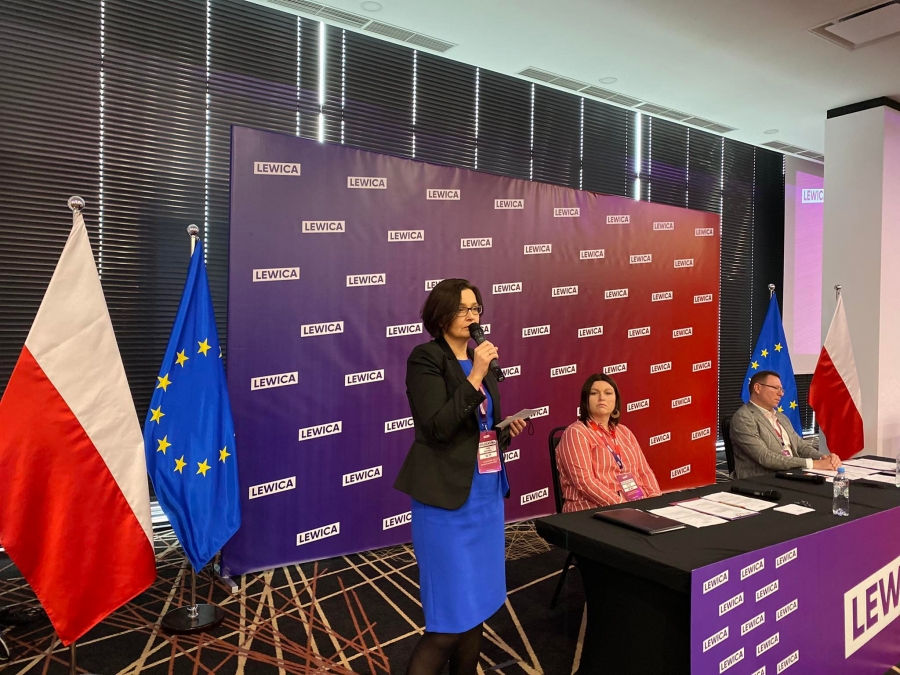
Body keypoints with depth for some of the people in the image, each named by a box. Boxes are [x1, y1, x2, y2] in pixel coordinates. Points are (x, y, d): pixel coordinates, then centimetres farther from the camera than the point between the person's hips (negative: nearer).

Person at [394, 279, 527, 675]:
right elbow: (438, 427, -21)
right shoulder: (426, 358, -10)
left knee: (478, 604, 15)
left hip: (486, 496, 8)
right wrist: (475, 377, -23)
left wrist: (507, 431, 1)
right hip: (448, 499, -7)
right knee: (452, 615, -4)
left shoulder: (480, 360, 12)